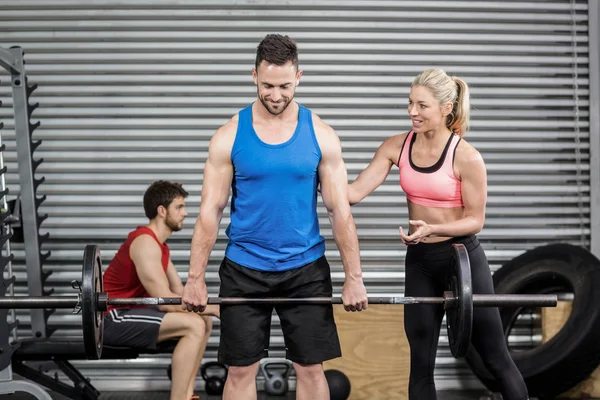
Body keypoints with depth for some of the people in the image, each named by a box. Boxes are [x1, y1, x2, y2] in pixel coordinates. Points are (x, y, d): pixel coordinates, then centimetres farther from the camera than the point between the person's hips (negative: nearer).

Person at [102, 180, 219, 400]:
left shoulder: (158, 244, 14)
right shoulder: (145, 243, -19)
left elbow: (180, 292, 11)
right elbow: (164, 300, -25)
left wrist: (209, 306, -6)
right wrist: (212, 307, -20)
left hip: (128, 313, 11)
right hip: (112, 319, -11)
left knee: (203, 322, 11)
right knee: (194, 325, -22)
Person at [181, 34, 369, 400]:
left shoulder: (321, 135, -3)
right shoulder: (230, 135, -4)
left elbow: (340, 210, -2)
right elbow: (211, 211, -3)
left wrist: (355, 278, -5)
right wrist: (196, 278, -6)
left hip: (305, 268, 0)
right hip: (244, 269, 0)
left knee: (311, 368, 6)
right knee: (241, 369, 6)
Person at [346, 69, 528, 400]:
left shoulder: (466, 157, -17)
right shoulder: (396, 147, -4)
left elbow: (475, 220, -12)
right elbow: (354, 192, -8)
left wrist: (433, 228, -27)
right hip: (419, 260, 4)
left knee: (495, 357, 6)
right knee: (420, 362, 11)